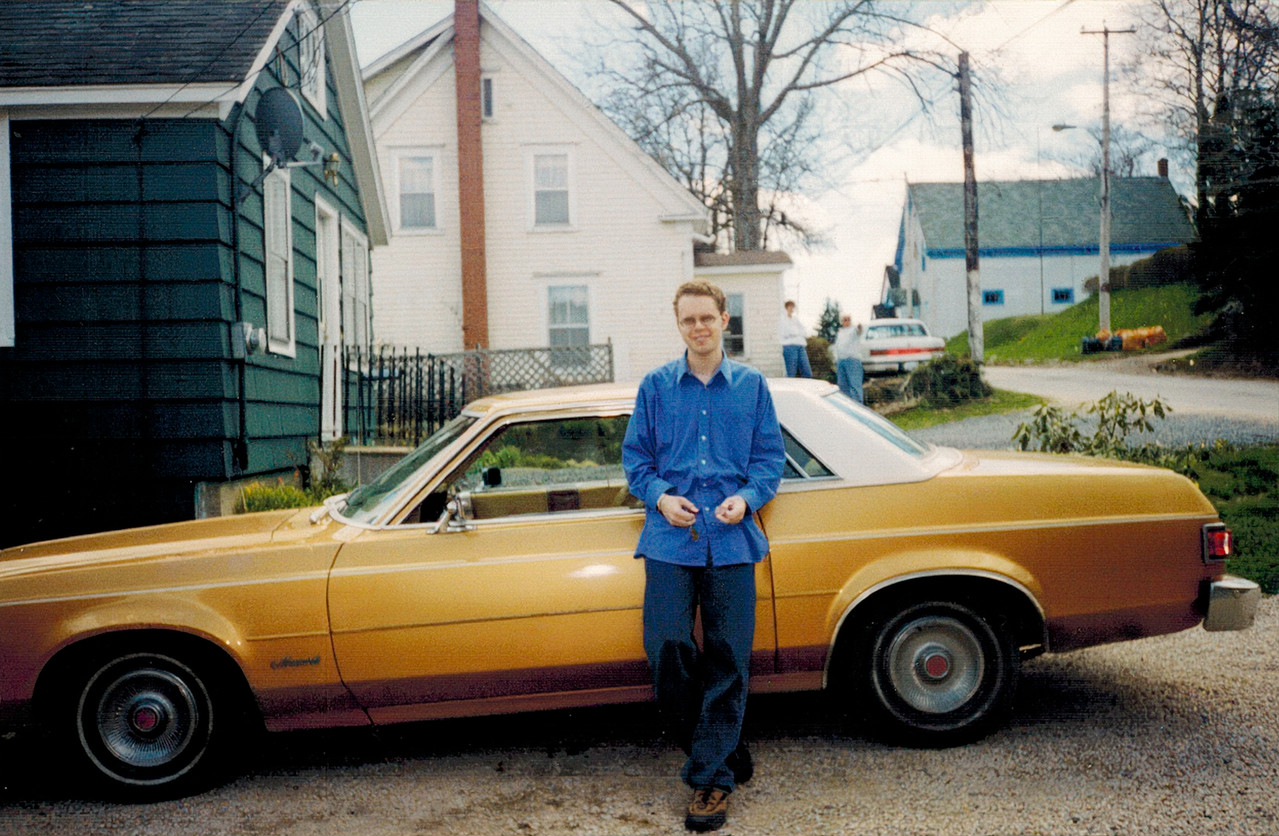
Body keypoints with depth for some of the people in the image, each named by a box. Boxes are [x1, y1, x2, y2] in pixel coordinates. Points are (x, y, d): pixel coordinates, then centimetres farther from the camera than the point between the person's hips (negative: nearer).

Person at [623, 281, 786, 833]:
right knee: (665, 649, -5)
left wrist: (747, 497, -7)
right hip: (670, 540, 0)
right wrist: (660, 496, -6)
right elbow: (635, 457, 12)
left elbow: (771, 456, 11)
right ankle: (726, 750, 18)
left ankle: (712, 778, 13)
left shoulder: (751, 385, 10)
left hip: (732, 540, 0)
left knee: (727, 662, 1)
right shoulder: (655, 386, 10)